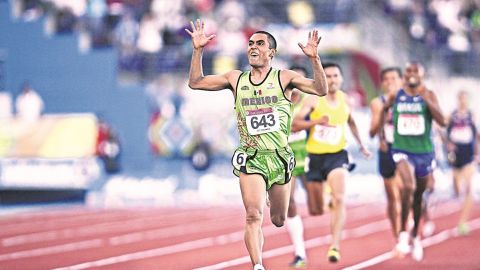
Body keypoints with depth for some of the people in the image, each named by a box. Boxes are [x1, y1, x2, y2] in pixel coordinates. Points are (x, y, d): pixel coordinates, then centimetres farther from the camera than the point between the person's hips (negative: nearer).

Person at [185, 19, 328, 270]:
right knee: (254, 216, -19)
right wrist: (197, 50, 1)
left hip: (280, 157, 0)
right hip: (251, 159, 0)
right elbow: (195, 82, 11)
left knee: (279, 220, 14)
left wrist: (314, 59, -23)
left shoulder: (284, 78, 0)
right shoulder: (236, 79, 7)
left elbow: (321, 89, -10)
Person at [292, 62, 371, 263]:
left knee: (339, 199, -24)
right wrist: (316, 121, -33)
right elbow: (294, 125, -18)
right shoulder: (314, 99, -10)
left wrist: (361, 144, 28)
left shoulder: (344, 99, 2)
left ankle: (335, 245, -25)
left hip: (337, 156, 1)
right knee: (315, 211, 8)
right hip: (315, 156, -1)